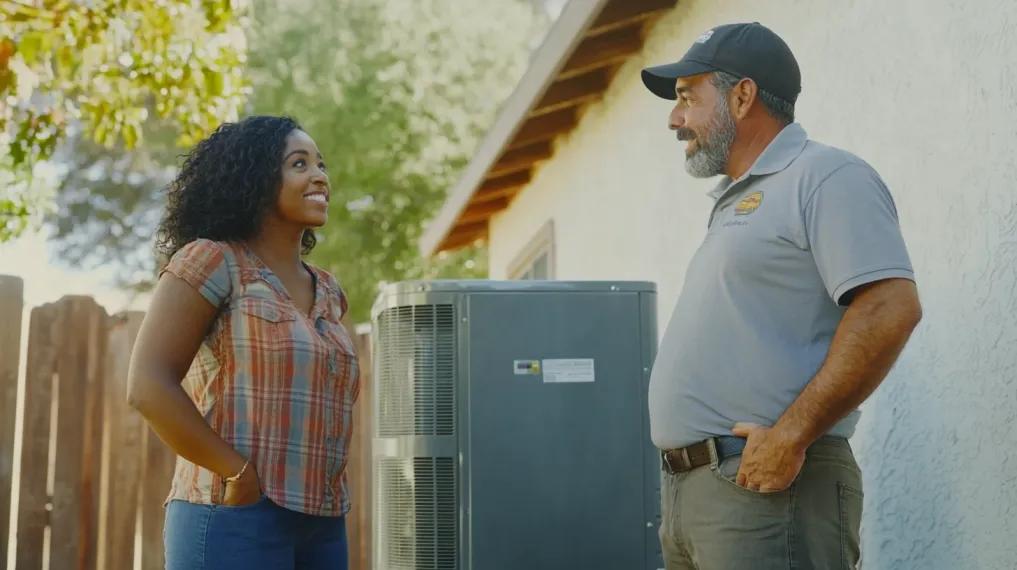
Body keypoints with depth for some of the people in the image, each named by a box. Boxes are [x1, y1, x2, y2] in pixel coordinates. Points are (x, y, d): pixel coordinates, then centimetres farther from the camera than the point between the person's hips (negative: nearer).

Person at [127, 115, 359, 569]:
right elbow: (148, 385, -13)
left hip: (322, 527, 7)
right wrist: (240, 473, -15)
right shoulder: (212, 261, -3)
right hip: (235, 520, -7)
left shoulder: (327, 292, 17)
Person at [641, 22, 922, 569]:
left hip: (765, 485, -8)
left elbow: (890, 310, -19)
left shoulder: (824, 177, -6)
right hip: (687, 486, 9)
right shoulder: (734, 202, 21)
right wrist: (683, 484, 14)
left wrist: (789, 438, -21)